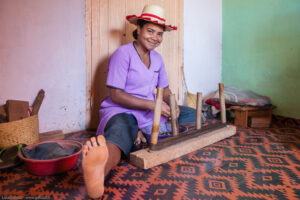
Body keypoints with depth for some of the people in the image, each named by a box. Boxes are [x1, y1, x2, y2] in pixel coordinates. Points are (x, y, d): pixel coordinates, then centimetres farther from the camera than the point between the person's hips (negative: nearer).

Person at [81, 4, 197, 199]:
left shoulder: (157, 58, 11)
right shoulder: (123, 53, -10)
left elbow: (165, 90, 14)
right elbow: (115, 95, -17)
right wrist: (152, 104, -23)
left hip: (151, 111, 8)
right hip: (122, 111, -8)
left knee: (192, 115, 1)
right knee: (120, 135, -41)